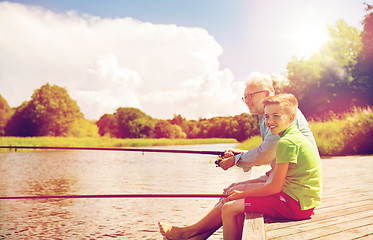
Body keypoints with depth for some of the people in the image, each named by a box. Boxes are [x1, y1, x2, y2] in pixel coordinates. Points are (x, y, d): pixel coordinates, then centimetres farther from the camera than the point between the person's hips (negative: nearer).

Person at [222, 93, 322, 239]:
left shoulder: (286, 142, -18)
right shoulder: (297, 137, 13)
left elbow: (275, 188, -17)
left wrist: (241, 194, -7)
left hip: (294, 204, -10)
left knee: (229, 209, -10)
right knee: (239, 210, 20)